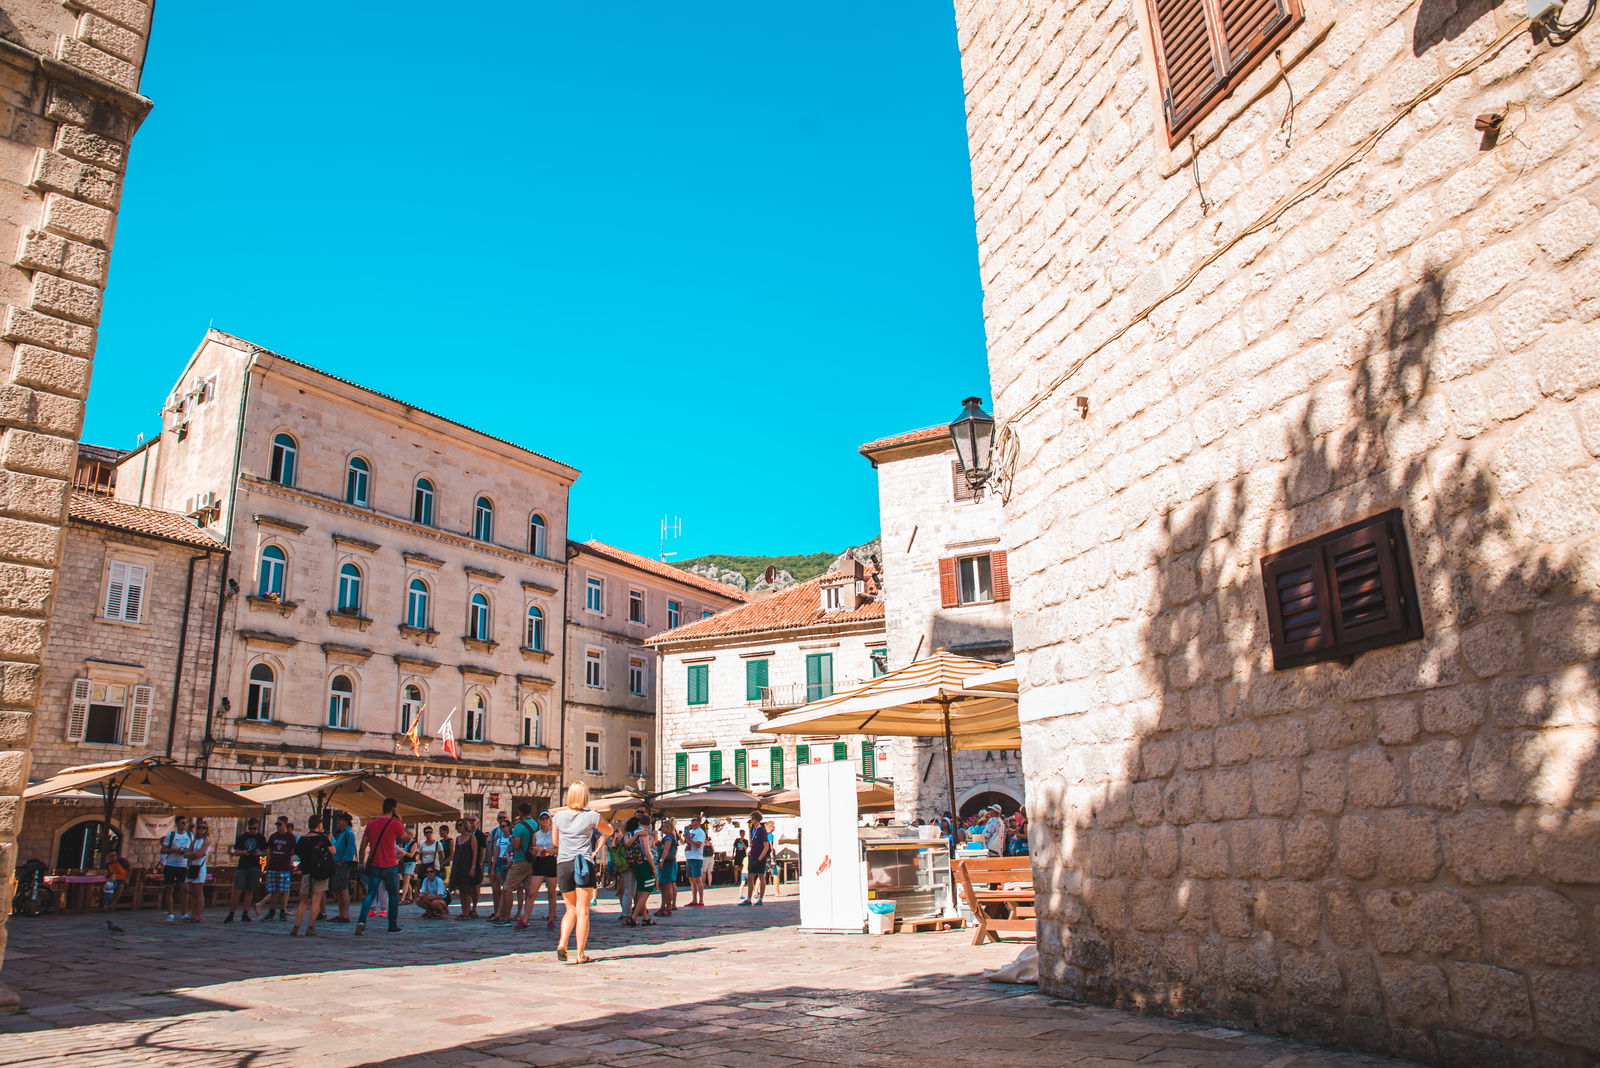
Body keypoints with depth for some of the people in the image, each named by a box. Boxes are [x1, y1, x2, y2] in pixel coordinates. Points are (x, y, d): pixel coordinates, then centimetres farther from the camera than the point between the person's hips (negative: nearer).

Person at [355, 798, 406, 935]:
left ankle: (361, 922, -17)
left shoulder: (371, 824, 6)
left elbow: (363, 846, 8)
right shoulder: (395, 824, -8)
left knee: (370, 895, 4)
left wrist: (361, 862, 15)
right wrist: (401, 823, 15)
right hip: (390, 867, -3)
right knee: (393, 896, 11)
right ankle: (393, 926, 15)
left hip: (374, 866, 3)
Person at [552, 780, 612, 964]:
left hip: (563, 865, 3)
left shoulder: (558, 816, 3)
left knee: (571, 908, 17)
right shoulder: (592, 816, -5)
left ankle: (562, 943, -3)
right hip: (585, 864, -3)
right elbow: (609, 831, 14)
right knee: (582, 911, 0)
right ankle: (581, 954, 0)